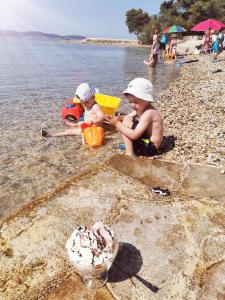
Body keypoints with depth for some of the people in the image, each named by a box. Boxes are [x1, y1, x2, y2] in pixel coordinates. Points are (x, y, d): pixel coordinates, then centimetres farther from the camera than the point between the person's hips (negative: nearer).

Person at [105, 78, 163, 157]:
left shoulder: (149, 113, -24)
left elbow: (134, 135, -29)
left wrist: (117, 124, -23)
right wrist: (118, 119, -14)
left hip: (149, 148, -10)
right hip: (146, 142, 10)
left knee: (126, 121, -19)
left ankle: (129, 153, -15)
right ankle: (129, 146, 6)